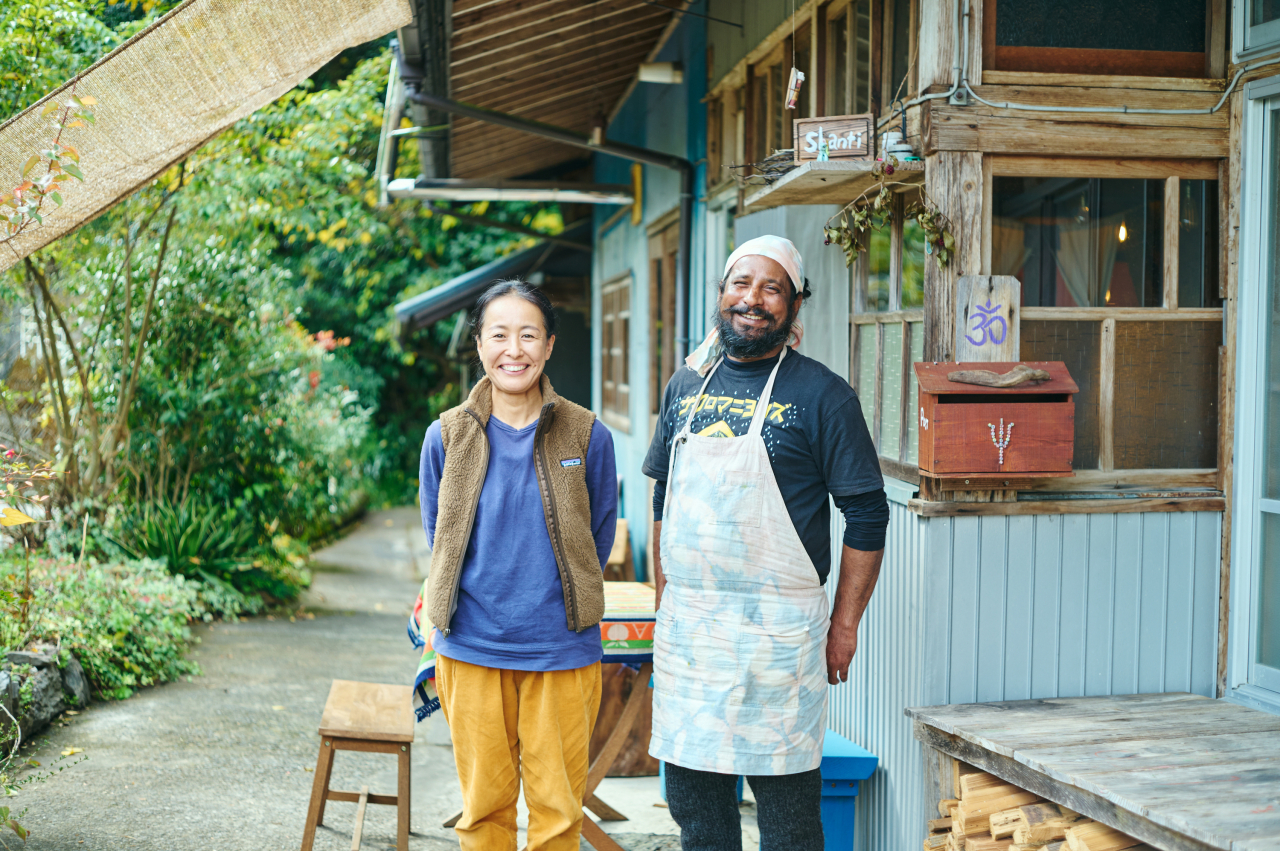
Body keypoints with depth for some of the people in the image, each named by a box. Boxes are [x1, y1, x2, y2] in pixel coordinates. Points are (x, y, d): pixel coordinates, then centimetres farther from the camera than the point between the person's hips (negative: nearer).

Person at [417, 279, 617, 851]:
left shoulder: (587, 436, -3)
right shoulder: (446, 437, 0)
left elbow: (599, 537, 8)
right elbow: (439, 536, 12)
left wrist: (560, 599, 8)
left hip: (562, 651, -1)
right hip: (471, 649, 1)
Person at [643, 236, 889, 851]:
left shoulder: (821, 395, -5)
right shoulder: (686, 386, 11)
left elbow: (867, 516, -5)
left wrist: (844, 626, -8)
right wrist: (665, 601, 14)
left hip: (776, 629, -5)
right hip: (685, 625, 5)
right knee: (691, 797, 13)